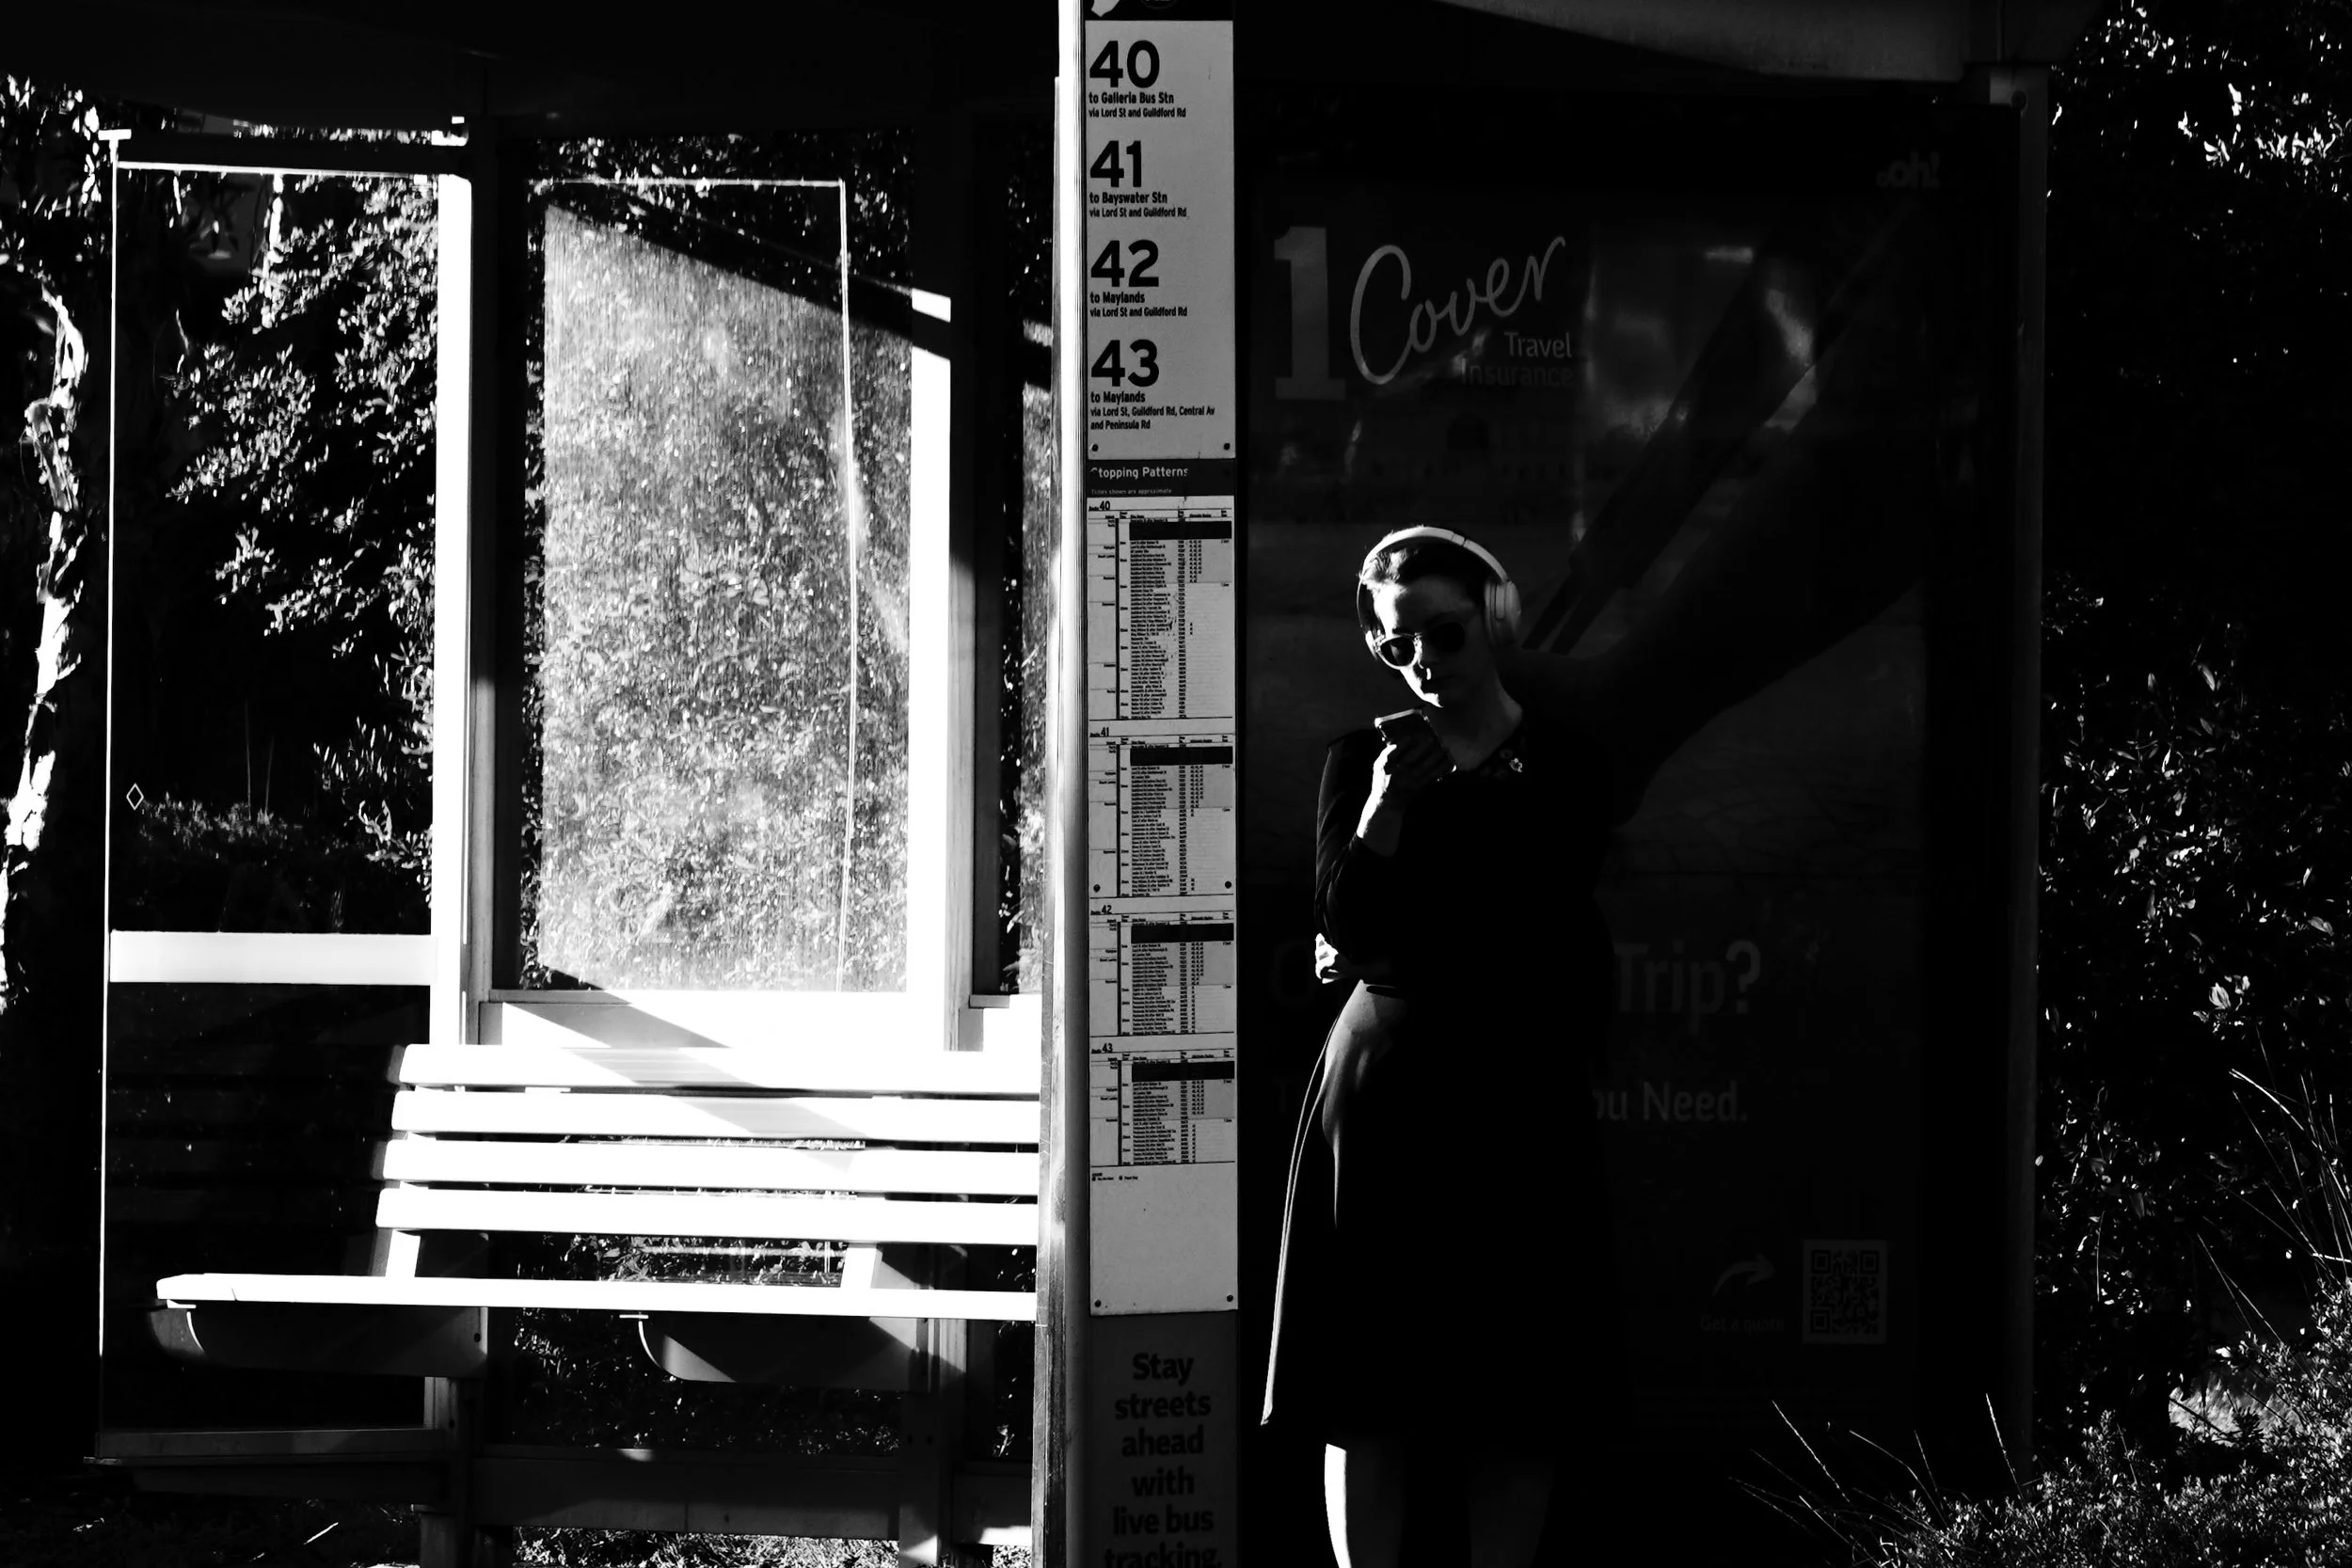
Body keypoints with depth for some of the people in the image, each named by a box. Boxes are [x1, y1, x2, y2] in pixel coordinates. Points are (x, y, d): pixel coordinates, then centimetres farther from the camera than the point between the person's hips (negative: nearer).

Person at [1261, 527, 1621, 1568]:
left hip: (1517, 1098, 0)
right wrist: (1382, 809, -15)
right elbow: (1341, 931, -3)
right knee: (1369, 1388, -3)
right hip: (1381, 1092, 0)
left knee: (1520, 1399, -1)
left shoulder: (1562, 768, 3)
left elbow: (1549, 946, -1)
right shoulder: (1360, 762, 6)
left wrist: (1384, 954, 0)